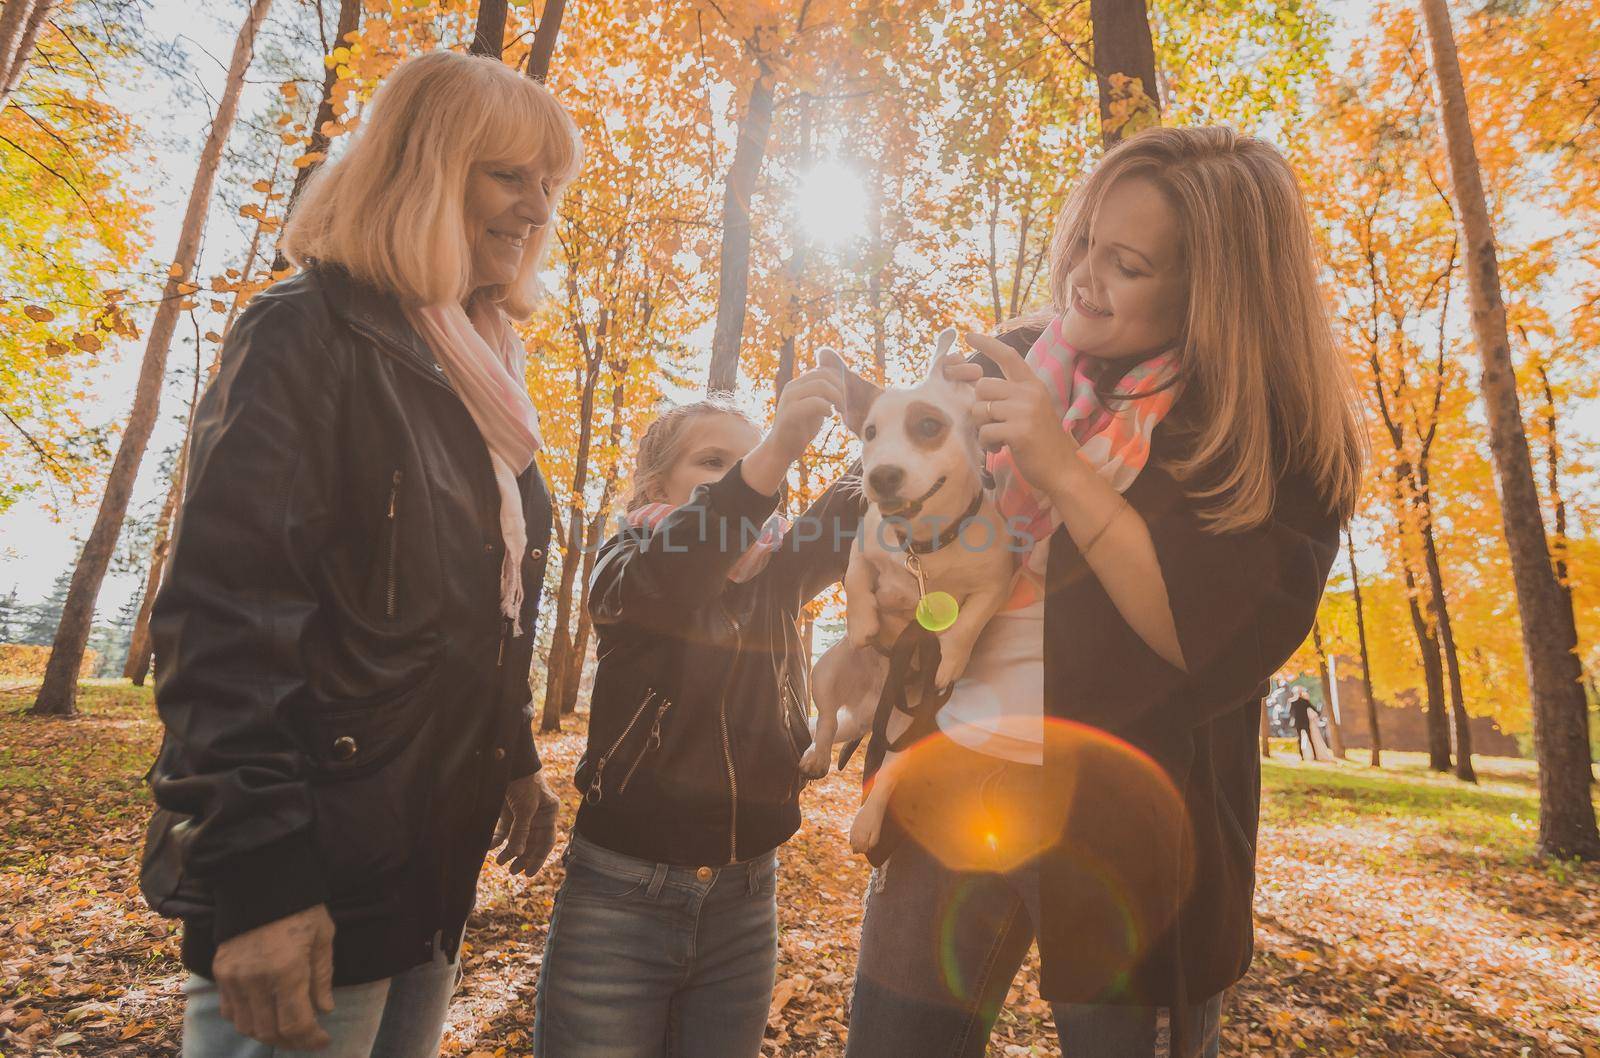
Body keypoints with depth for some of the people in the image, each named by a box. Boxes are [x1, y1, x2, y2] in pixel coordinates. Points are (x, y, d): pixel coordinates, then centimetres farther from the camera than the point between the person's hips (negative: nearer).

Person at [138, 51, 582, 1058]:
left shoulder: (485, 379, 13)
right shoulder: (310, 335, -10)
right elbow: (225, 615, -19)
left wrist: (516, 760, 13)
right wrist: (256, 871, -22)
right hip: (311, 880, -7)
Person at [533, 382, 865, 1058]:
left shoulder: (777, 576, 4)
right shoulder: (624, 564, -6)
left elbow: (861, 504, -7)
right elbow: (666, 579, -30)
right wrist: (775, 451, -44)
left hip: (744, 902, 4)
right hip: (620, 899, -3)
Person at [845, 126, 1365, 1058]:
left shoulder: (1278, 438, -6)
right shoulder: (1012, 365, 4)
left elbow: (1226, 644, -18)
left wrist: (1061, 469, -23)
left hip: (1126, 824, -3)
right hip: (955, 787, 4)